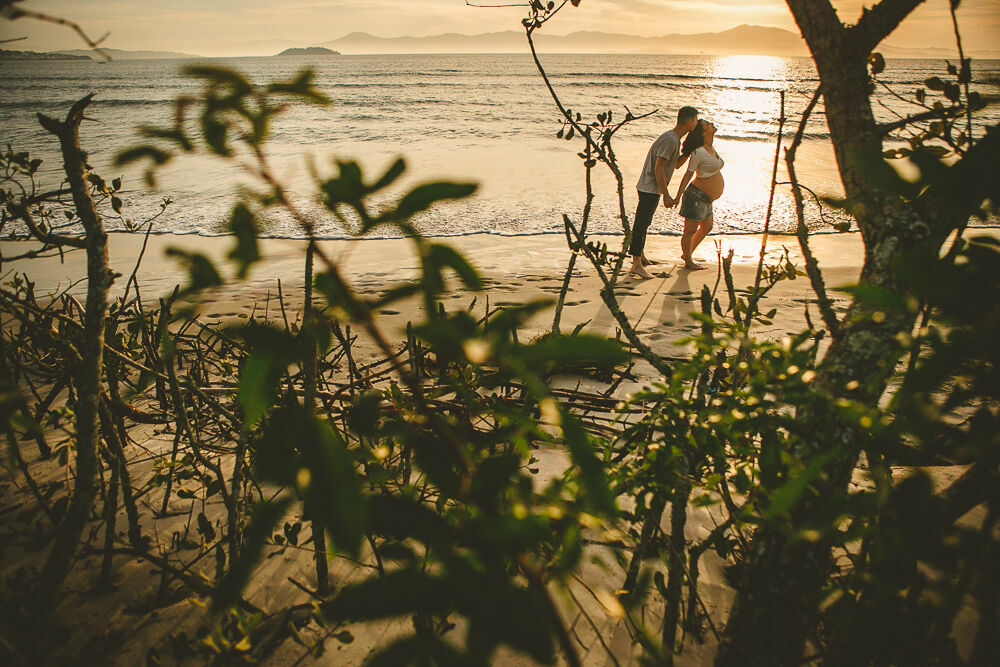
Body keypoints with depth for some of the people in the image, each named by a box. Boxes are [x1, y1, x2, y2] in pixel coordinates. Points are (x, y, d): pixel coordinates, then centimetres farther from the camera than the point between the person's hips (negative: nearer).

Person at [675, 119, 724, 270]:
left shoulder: (711, 148, 7)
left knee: (706, 228, 21)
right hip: (697, 195, -10)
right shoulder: (698, 152, -19)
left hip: (706, 199, 10)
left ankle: (686, 254, 35)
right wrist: (678, 197, -20)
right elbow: (688, 175, -18)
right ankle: (688, 262, 17)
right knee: (690, 231, 4)